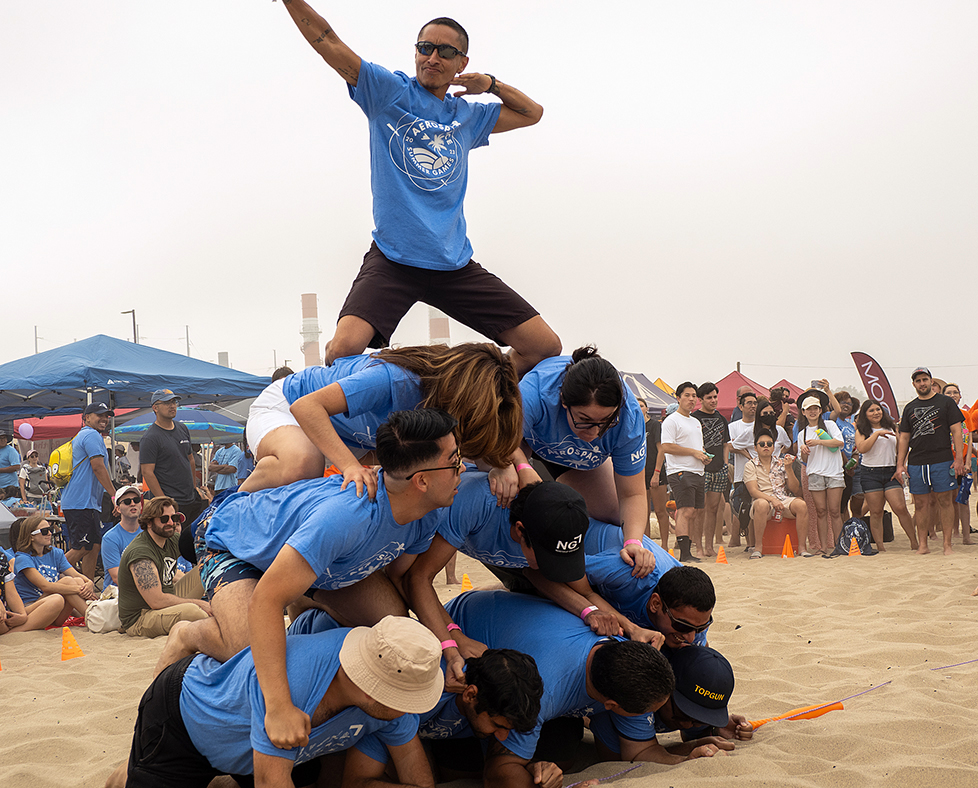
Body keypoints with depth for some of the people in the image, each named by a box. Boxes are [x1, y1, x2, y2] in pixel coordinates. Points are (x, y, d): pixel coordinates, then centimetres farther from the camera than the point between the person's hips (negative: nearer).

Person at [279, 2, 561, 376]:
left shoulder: (469, 116, 17)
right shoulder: (389, 91, 5)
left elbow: (533, 112, 31)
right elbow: (327, 41, -3)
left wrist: (491, 84, 15)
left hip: (456, 265, 5)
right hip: (393, 260, -4)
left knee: (545, 346, -2)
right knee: (344, 349, -28)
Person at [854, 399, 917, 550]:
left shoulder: (892, 428, 13)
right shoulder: (862, 431, 5)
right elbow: (861, 448, -13)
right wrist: (877, 433, -14)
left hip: (891, 473, 1)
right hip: (870, 474, -1)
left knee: (900, 508, -10)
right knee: (876, 512, -1)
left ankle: (914, 542, 0)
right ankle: (879, 545, 3)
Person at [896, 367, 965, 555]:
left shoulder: (946, 402, 5)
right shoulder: (909, 408, 15)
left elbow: (956, 431, 0)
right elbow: (904, 437, 15)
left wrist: (959, 458, -9)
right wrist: (900, 464, 7)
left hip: (942, 461, -3)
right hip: (916, 462, 3)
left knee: (945, 501, -3)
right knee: (920, 503, 3)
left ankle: (947, 545, 1)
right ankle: (922, 545, 9)